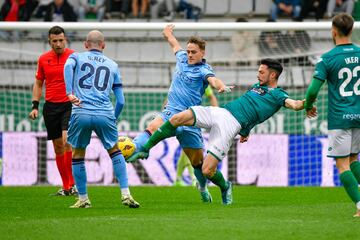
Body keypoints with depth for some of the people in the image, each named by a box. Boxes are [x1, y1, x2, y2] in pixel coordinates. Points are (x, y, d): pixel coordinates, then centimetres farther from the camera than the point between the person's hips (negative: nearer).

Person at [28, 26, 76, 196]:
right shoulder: (43, 59, 7)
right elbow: (38, 83, 16)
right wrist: (35, 106, 7)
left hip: (69, 105, -4)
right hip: (51, 106, 4)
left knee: (67, 140, -21)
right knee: (58, 147, 6)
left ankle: (73, 184, -15)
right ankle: (66, 187, 14)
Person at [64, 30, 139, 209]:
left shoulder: (77, 57, 15)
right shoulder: (112, 65, 20)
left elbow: (68, 66, -12)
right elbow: (121, 101, 17)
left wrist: (69, 93, -18)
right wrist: (113, 119, 30)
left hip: (81, 113, -1)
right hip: (105, 114, 1)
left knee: (78, 155, 16)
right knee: (114, 151, 19)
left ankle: (83, 199, 16)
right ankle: (126, 195, 9)